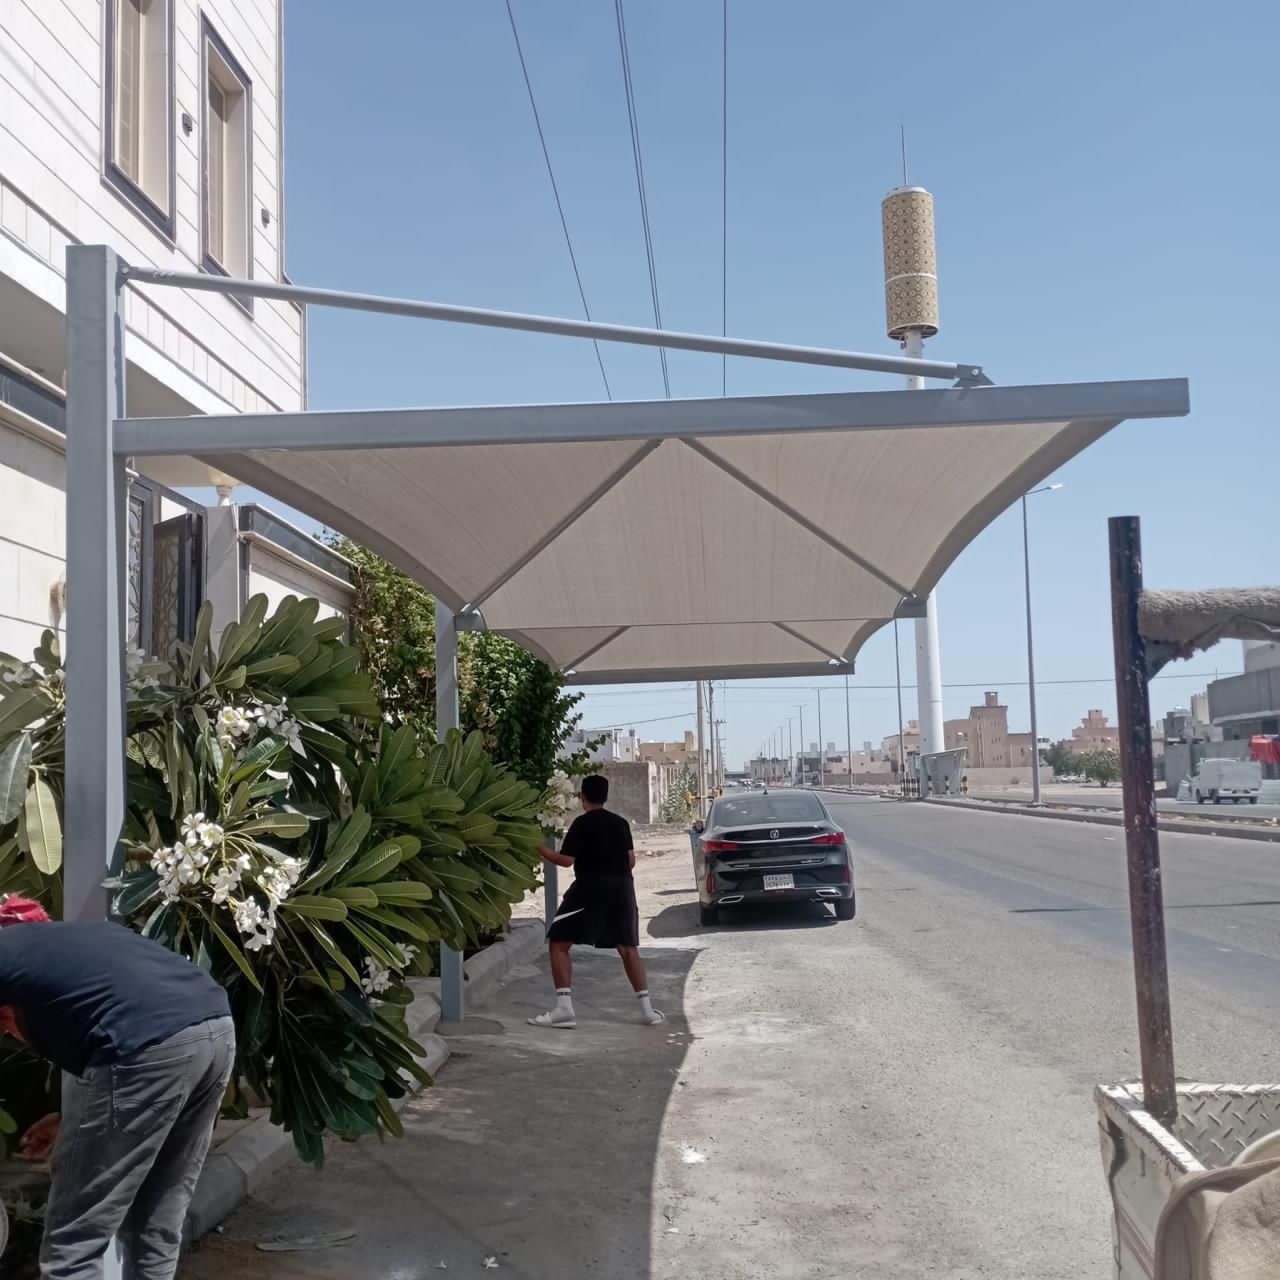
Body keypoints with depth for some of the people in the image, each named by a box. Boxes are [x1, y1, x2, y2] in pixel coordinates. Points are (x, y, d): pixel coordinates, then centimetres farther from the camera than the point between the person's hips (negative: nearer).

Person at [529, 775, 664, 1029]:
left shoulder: (581, 824, -5)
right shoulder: (621, 822, 11)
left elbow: (566, 860, -11)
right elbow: (631, 860, 9)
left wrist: (540, 849, 1)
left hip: (590, 887, -5)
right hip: (621, 887, 5)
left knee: (558, 943, 1)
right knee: (628, 948, 15)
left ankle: (564, 1008, -10)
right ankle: (647, 1009, 10)